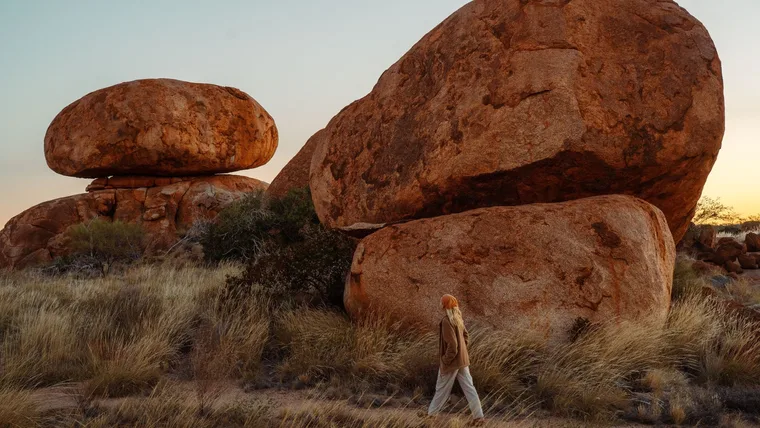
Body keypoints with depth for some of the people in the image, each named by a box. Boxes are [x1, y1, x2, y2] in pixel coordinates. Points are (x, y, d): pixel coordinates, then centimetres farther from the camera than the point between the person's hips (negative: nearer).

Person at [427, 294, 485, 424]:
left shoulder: (447, 321, -22)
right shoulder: (458, 319, 3)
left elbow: (452, 345, -23)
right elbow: (466, 336, 17)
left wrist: (445, 361, -14)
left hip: (452, 361, -8)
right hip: (463, 359, 8)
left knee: (442, 389, 9)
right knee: (469, 388, 8)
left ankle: (431, 413, 26)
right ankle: (478, 416, 7)